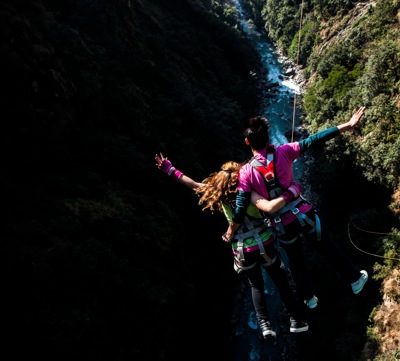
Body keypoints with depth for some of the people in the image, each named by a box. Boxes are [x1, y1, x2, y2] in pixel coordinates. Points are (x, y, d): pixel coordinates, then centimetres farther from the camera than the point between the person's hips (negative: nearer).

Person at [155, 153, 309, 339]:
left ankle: (264, 324, 11)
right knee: (280, 281, 18)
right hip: (264, 244, -3)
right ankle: (296, 319, 22)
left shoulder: (219, 195, -6)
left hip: (242, 250, 3)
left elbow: (192, 184, 1)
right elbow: (270, 207, -36)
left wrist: (168, 168, 10)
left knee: (256, 286, 23)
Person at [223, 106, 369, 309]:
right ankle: (355, 280, 38)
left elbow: (241, 206, -12)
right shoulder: (283, 152, -14)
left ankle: (309, 298, 44)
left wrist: (230, 232, 2)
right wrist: (347, 125, -10)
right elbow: (314, 140, -13)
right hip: (304, 215, 0)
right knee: (327, 247, 23)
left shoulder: (246, 171, -14)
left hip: (283, 227, 0)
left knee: (296, 262, 24)